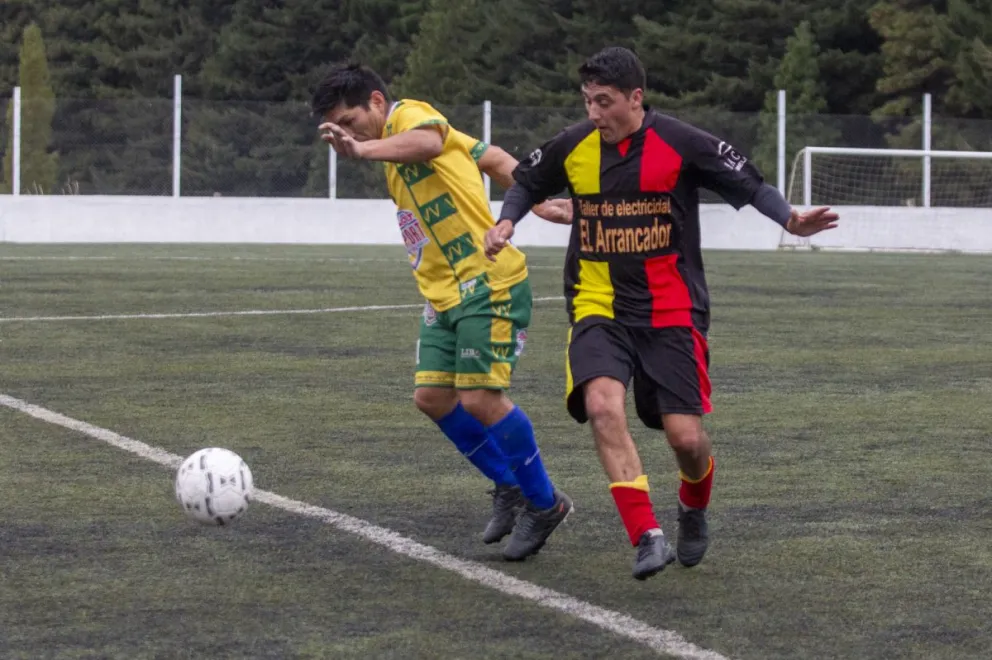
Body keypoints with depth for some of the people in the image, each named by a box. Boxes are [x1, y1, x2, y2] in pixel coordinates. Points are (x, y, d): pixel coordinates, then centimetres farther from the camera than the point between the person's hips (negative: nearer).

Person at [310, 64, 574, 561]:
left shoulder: (410, 115, -8)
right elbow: (495, 159, 20)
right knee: (432, 395, 4)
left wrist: (362, 149, -48)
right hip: (445, 295, 10)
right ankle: (510, 487, 20)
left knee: (480, 399, -13)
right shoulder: (399, 150, 20)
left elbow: (427, 142, -35)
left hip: (489, 285, -10)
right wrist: (540, 204, 11)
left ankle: (544, 504, 5)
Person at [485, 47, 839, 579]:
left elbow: (749, 184, -5)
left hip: (671, 311, -2)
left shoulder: (681, 144, -8)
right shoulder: (573, 147, 1)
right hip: (598, 309, 2)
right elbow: (528, 183, 20)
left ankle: (694, 511, 31)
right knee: (602, 405, -27)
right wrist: (507, 221, 1)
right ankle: (648, 538, -27)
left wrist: (790, 219, -22)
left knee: (685, 436, -6)